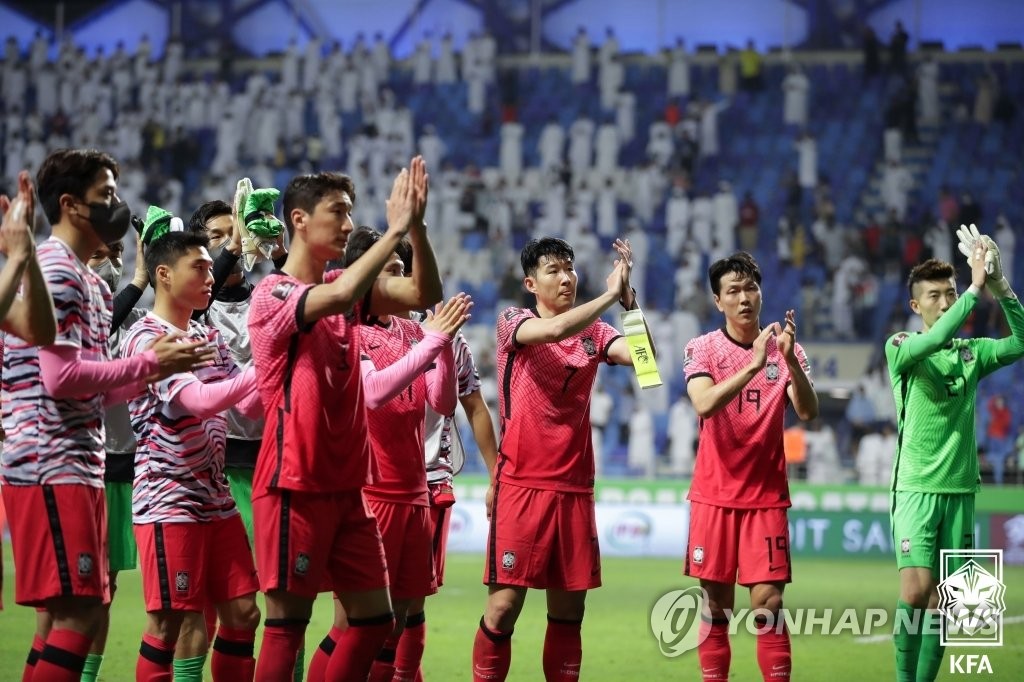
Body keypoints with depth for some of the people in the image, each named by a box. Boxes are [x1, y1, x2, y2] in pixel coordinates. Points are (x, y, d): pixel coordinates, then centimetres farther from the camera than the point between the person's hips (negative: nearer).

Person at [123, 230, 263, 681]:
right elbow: (198, 401, -22)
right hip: (168, 499, -8)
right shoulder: (146, 338, -11)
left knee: (242, 613, 6)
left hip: (215, 497, 8)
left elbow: (249, 403, 14)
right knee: (168, 622, -7)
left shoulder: (210, 338, 14)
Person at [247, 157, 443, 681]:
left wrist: (416, 226, -10)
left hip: (346, 484, 8)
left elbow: (425, 294, 4)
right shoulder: (272, 293, -11)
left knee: (374, 618, 7)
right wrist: (396, 229, -23)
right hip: (294, 485, -8)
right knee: (287, 621, -4)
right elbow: (339, 296, -31)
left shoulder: (345, 287, 11)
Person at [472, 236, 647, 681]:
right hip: (521, 483, -4)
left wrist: (628, 298, -16)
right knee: (505, 602, -7)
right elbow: (553, 331, -22)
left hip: (575, 486, 4)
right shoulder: (513, 322, -1)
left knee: (569, 608, 5)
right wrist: (610, 295, -18)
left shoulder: (593, 332, 10)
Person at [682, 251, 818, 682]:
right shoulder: (702, 349, -2)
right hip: (715, 495, 0)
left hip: (767, 496, 0)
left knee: (768, 603, -7)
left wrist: (790, 360, -26)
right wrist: (753, 364, -29)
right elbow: (704, 405, -19)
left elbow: (808, 412, -11)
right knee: (716, 606, 4)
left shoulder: (786, 350, 2)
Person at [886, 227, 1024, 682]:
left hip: (960, 489, 4)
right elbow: (932, 340, -23)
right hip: (916, 487, -4)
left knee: (940, 601, 2)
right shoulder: (901, 347, -1)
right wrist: (976, 288, -25)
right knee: (916, 590, -16)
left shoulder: (971, 353, 10)